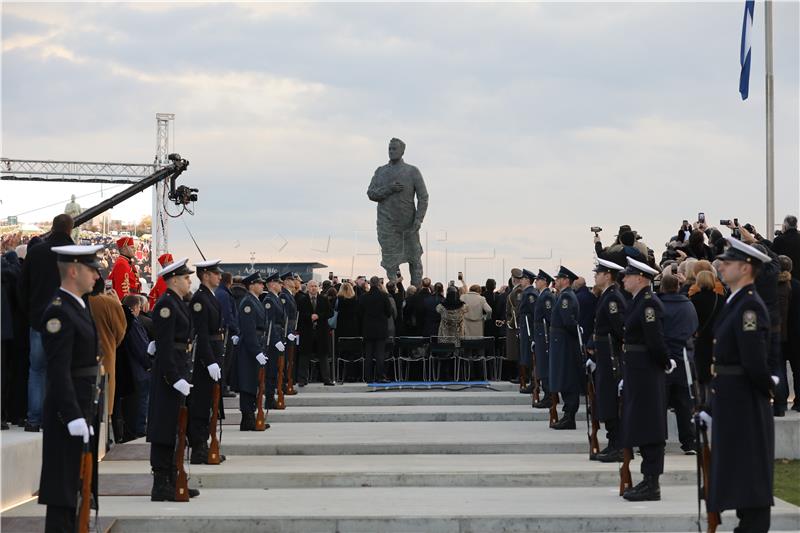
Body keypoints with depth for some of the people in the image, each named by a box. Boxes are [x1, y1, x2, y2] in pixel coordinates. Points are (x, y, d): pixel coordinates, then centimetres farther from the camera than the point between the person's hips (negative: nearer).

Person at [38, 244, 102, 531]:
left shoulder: (78, 307, 13)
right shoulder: (58, 312, -17)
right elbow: (59, 371, -23)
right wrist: (73, 415, -26)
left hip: (85, 407, 10)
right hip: (68, 410, -10)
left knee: (88, 482, 15)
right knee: (64, 486, -4)